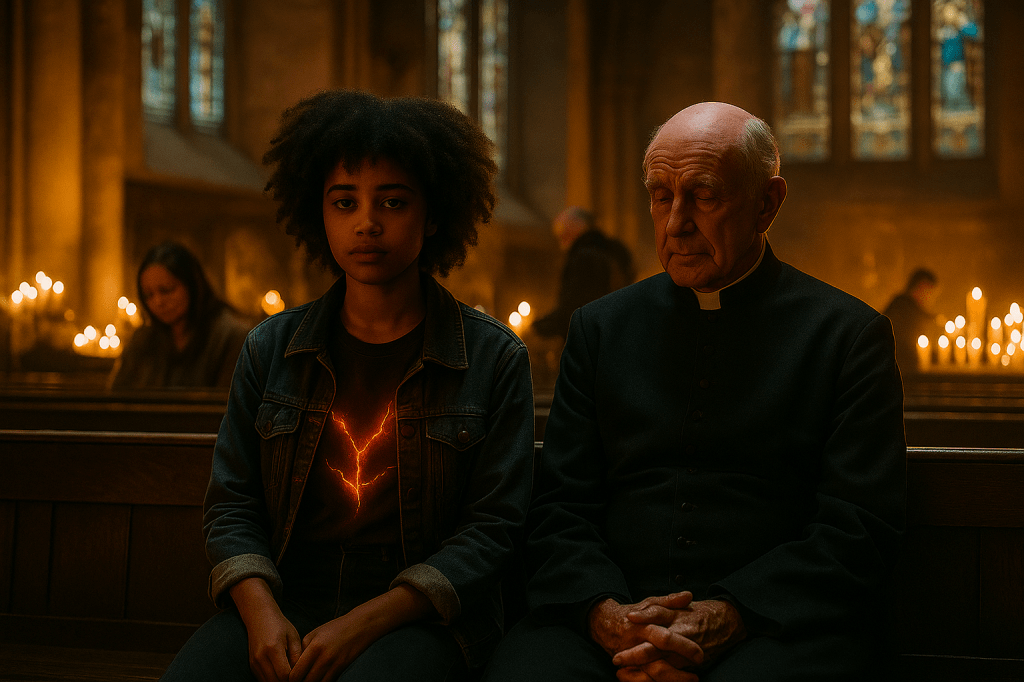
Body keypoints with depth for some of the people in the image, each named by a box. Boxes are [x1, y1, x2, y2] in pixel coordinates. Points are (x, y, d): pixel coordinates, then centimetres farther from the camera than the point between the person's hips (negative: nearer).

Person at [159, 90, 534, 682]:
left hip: (422, 614, -3)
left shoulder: (495, 358, 2)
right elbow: (232, 504, 10)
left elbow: (492, 526, -3)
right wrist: (261, 613, -10)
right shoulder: (272, 348, 11)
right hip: (282, 603, 3)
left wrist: (365, 623, -14)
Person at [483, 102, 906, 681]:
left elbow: (860, 529, -1)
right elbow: (558, 509, 11)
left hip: (775, 627, -1)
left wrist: (727, 618, -14)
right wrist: (605, 612, -9)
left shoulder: (850, 334, 7)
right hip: (606, 612, 2)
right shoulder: (600, 328, 16)